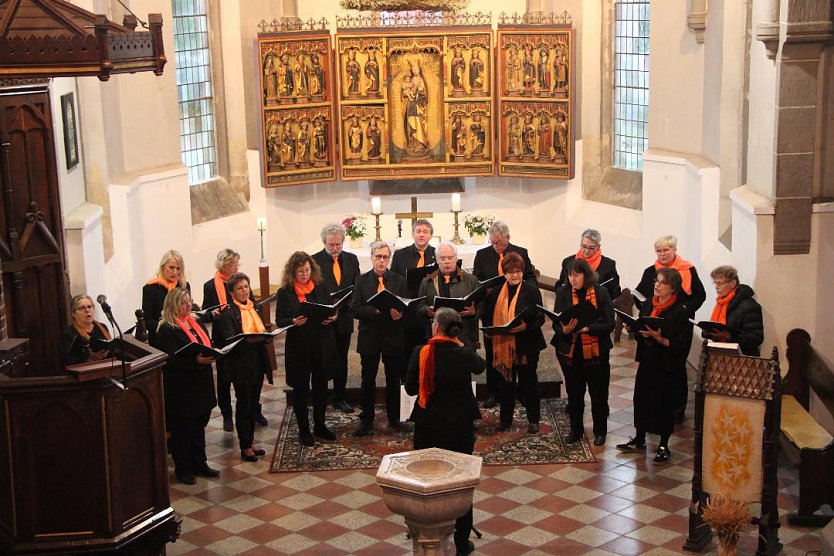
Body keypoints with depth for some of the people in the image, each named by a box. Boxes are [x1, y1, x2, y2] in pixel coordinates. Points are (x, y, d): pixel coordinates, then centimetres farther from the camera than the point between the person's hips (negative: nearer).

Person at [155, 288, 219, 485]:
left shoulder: (197, 323, 12)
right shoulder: (167, 330, -13)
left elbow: (207, 345, 20)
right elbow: (172, 359, -21)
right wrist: (196, 360, -33)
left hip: (201, 385, 8)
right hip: (181, 389, -8)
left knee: (199, 425, 17)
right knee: (182, 430, 3)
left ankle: (199, 463, 28)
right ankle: (182, 469, 15)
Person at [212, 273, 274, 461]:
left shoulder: (255, 307, 11)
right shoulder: (228, 313, -12)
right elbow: (230, 340, -18)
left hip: (258, 362, 7)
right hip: (241, 366, -7)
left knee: (253, 403, 14)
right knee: (244, 405, 1)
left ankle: (250, 441, 26)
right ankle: (245, 447, 10)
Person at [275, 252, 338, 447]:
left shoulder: (322, 287, 4)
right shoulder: (284, 292, -4)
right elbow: (279, 320, -4)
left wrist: (332, 317, -12)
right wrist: (293, 322, -24)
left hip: (322, 345, 3)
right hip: (298, 348, -3)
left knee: (321, 386, 12)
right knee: (300, 388, 6)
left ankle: (320, 425, 27)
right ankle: (303, 429, 17)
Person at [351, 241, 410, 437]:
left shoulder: (399, 281, 3)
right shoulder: (361, 281, 1)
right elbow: (355, 310, -6)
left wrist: (399, 314, -23)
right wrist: (375, 310, -22)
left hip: (393, 337, 1)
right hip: (369, 338, 0)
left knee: (394, 380, 8)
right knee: (368, 380, 6)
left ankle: (394, 419, 20)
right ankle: (366, 421, 14)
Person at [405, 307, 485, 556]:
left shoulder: (420, 353, -14)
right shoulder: (465, 355, -12)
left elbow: (411, 389, -3)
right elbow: (480, 366, 12)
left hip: (428, 426, 0)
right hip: (460, 426, 0)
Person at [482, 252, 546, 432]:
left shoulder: (532, 290, -6)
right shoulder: (497, 292, 7)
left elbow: (540, 318, -8)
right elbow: (488, 316, 14)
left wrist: (526, 326, -24)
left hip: (526, 345, -4)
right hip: (502, 345, 4)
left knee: (528, 382, 5)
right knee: (505, 382, 11)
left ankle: (533, 420, 17)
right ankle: (505, 419, 23)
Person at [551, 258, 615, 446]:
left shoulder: (601, 292, -7)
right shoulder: (563, 293, -1)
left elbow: (609, 324, -10)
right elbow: (556, 324, -2)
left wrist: (587, 328, -23)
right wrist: (564, 330, -23)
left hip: (596, 352, -2)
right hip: (570, 351, 2)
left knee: (598, 393, 9)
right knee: (574, 394, 12)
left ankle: (600, 431, 25)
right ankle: (575, 430, 29)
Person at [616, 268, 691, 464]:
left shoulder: (679, 311, -15)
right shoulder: (648, 304, 4)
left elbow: (680, 343, -18)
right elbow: (640, 330, 14)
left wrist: (659, 339, -28)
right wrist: (636, 329, -7)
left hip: (667, 366, -6)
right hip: (647, 360, 6)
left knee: (664, 403, 4)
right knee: (641, 398, 13)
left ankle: (663, 446, 19)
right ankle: (639, 439, 30)